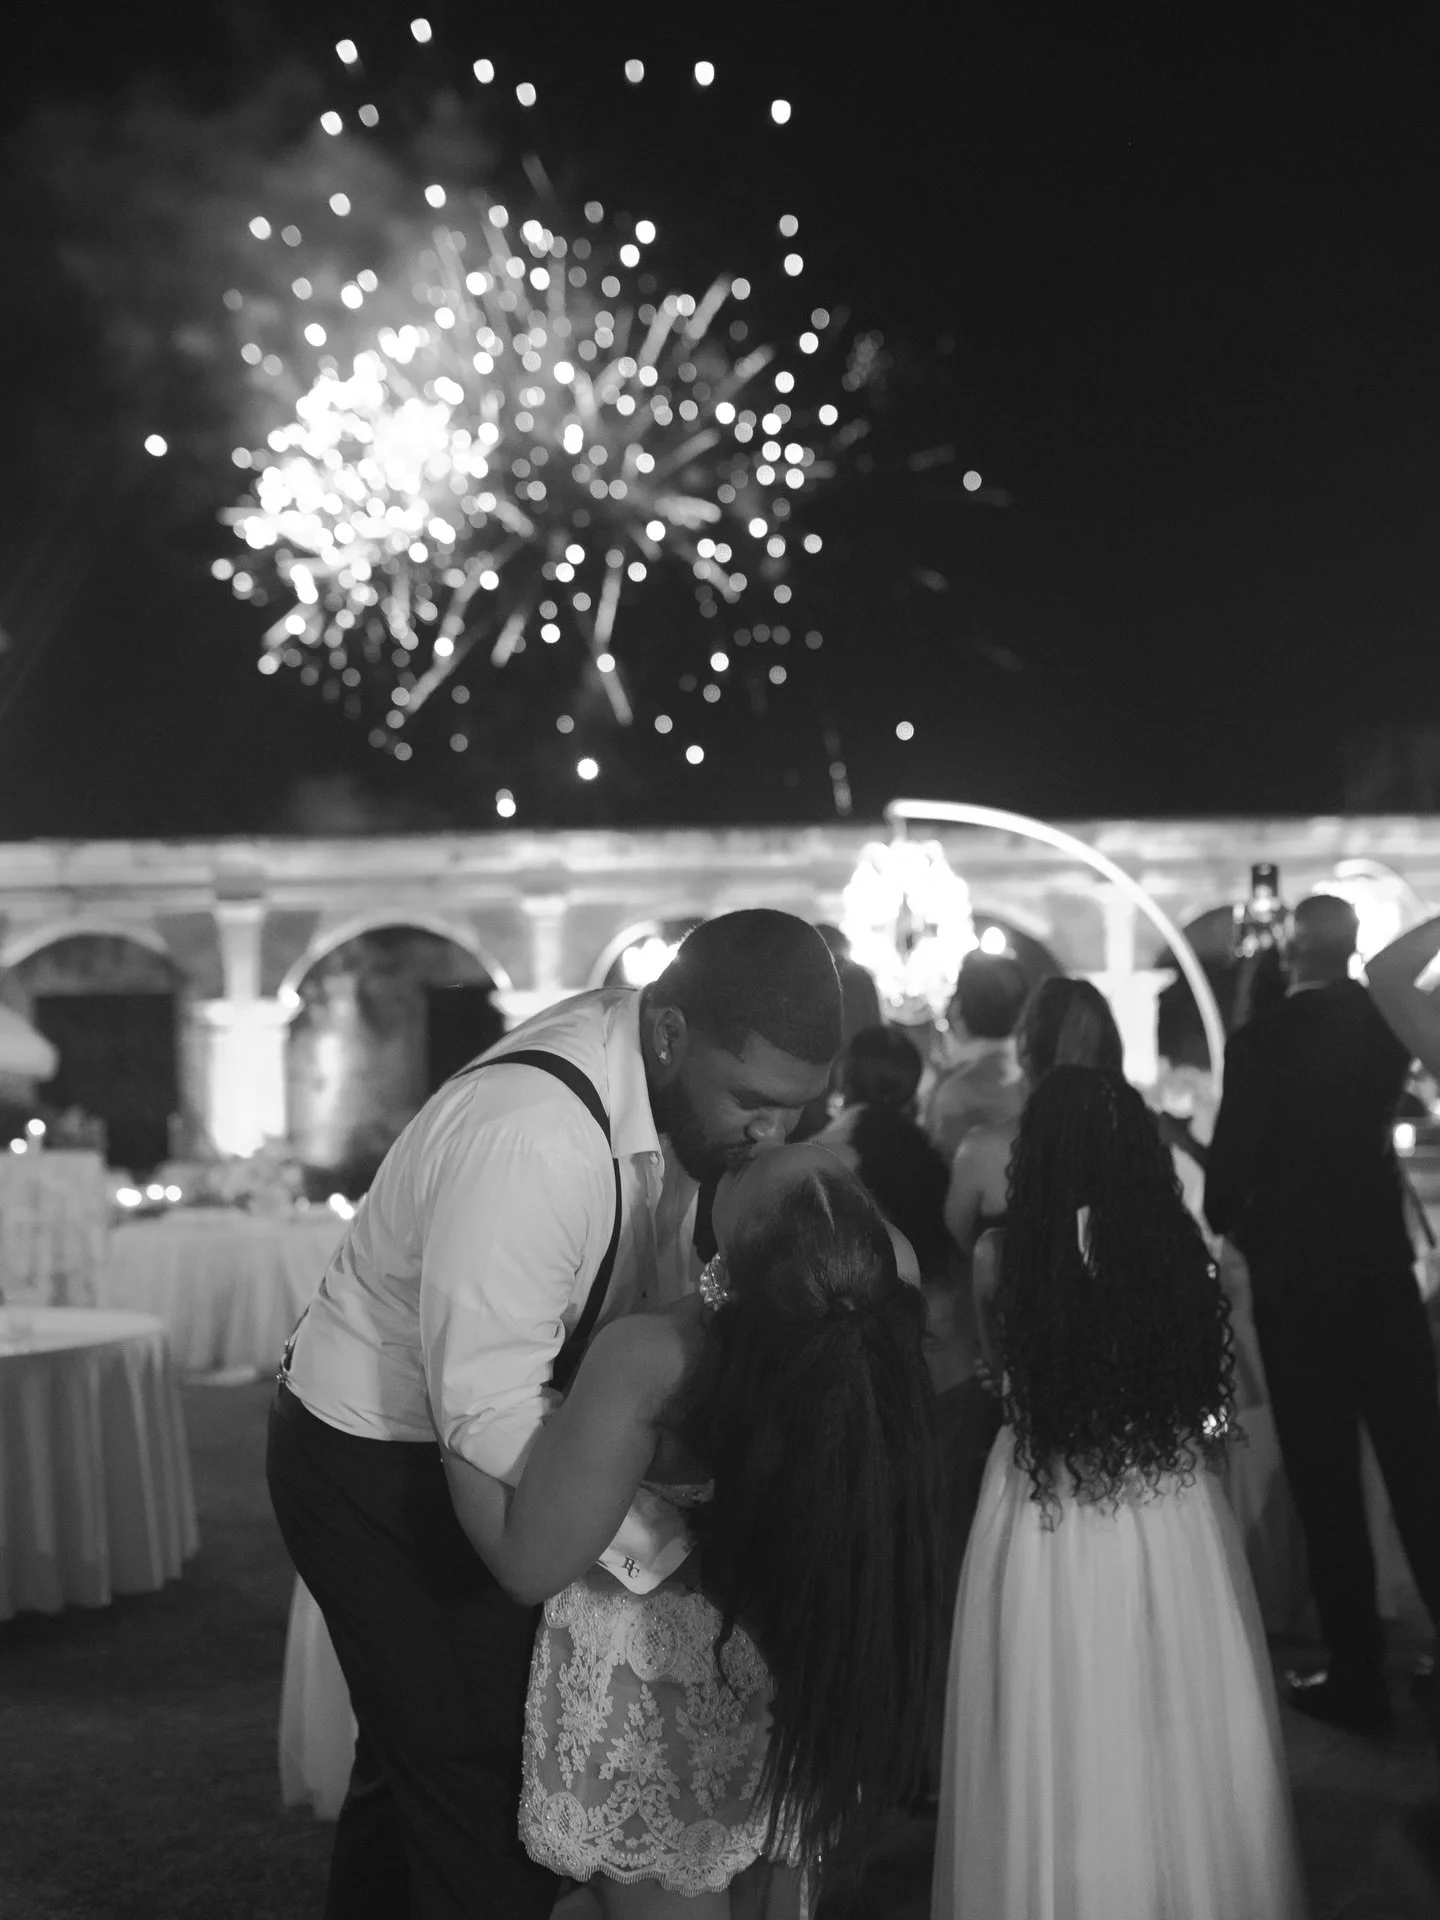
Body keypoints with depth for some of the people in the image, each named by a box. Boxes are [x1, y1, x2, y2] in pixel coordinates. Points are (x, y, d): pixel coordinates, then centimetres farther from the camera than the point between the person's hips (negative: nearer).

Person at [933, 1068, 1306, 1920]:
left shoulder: (1003, 1257, -12)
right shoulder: (1183, 1249, -10)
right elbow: (1213, 1384, 6)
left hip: (1046, 1514, -1)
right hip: (1173, 1514, 1)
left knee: (1060, 1741, 14)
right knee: (1176, 1735, 17)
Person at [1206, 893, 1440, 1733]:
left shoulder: (1260, 1041, -15)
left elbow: (1230, 1162, -13)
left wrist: (1237, 1228, 6)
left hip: (1294, 1276, -4)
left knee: (1326, 1481, 4)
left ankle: (1360, 1674, 10)